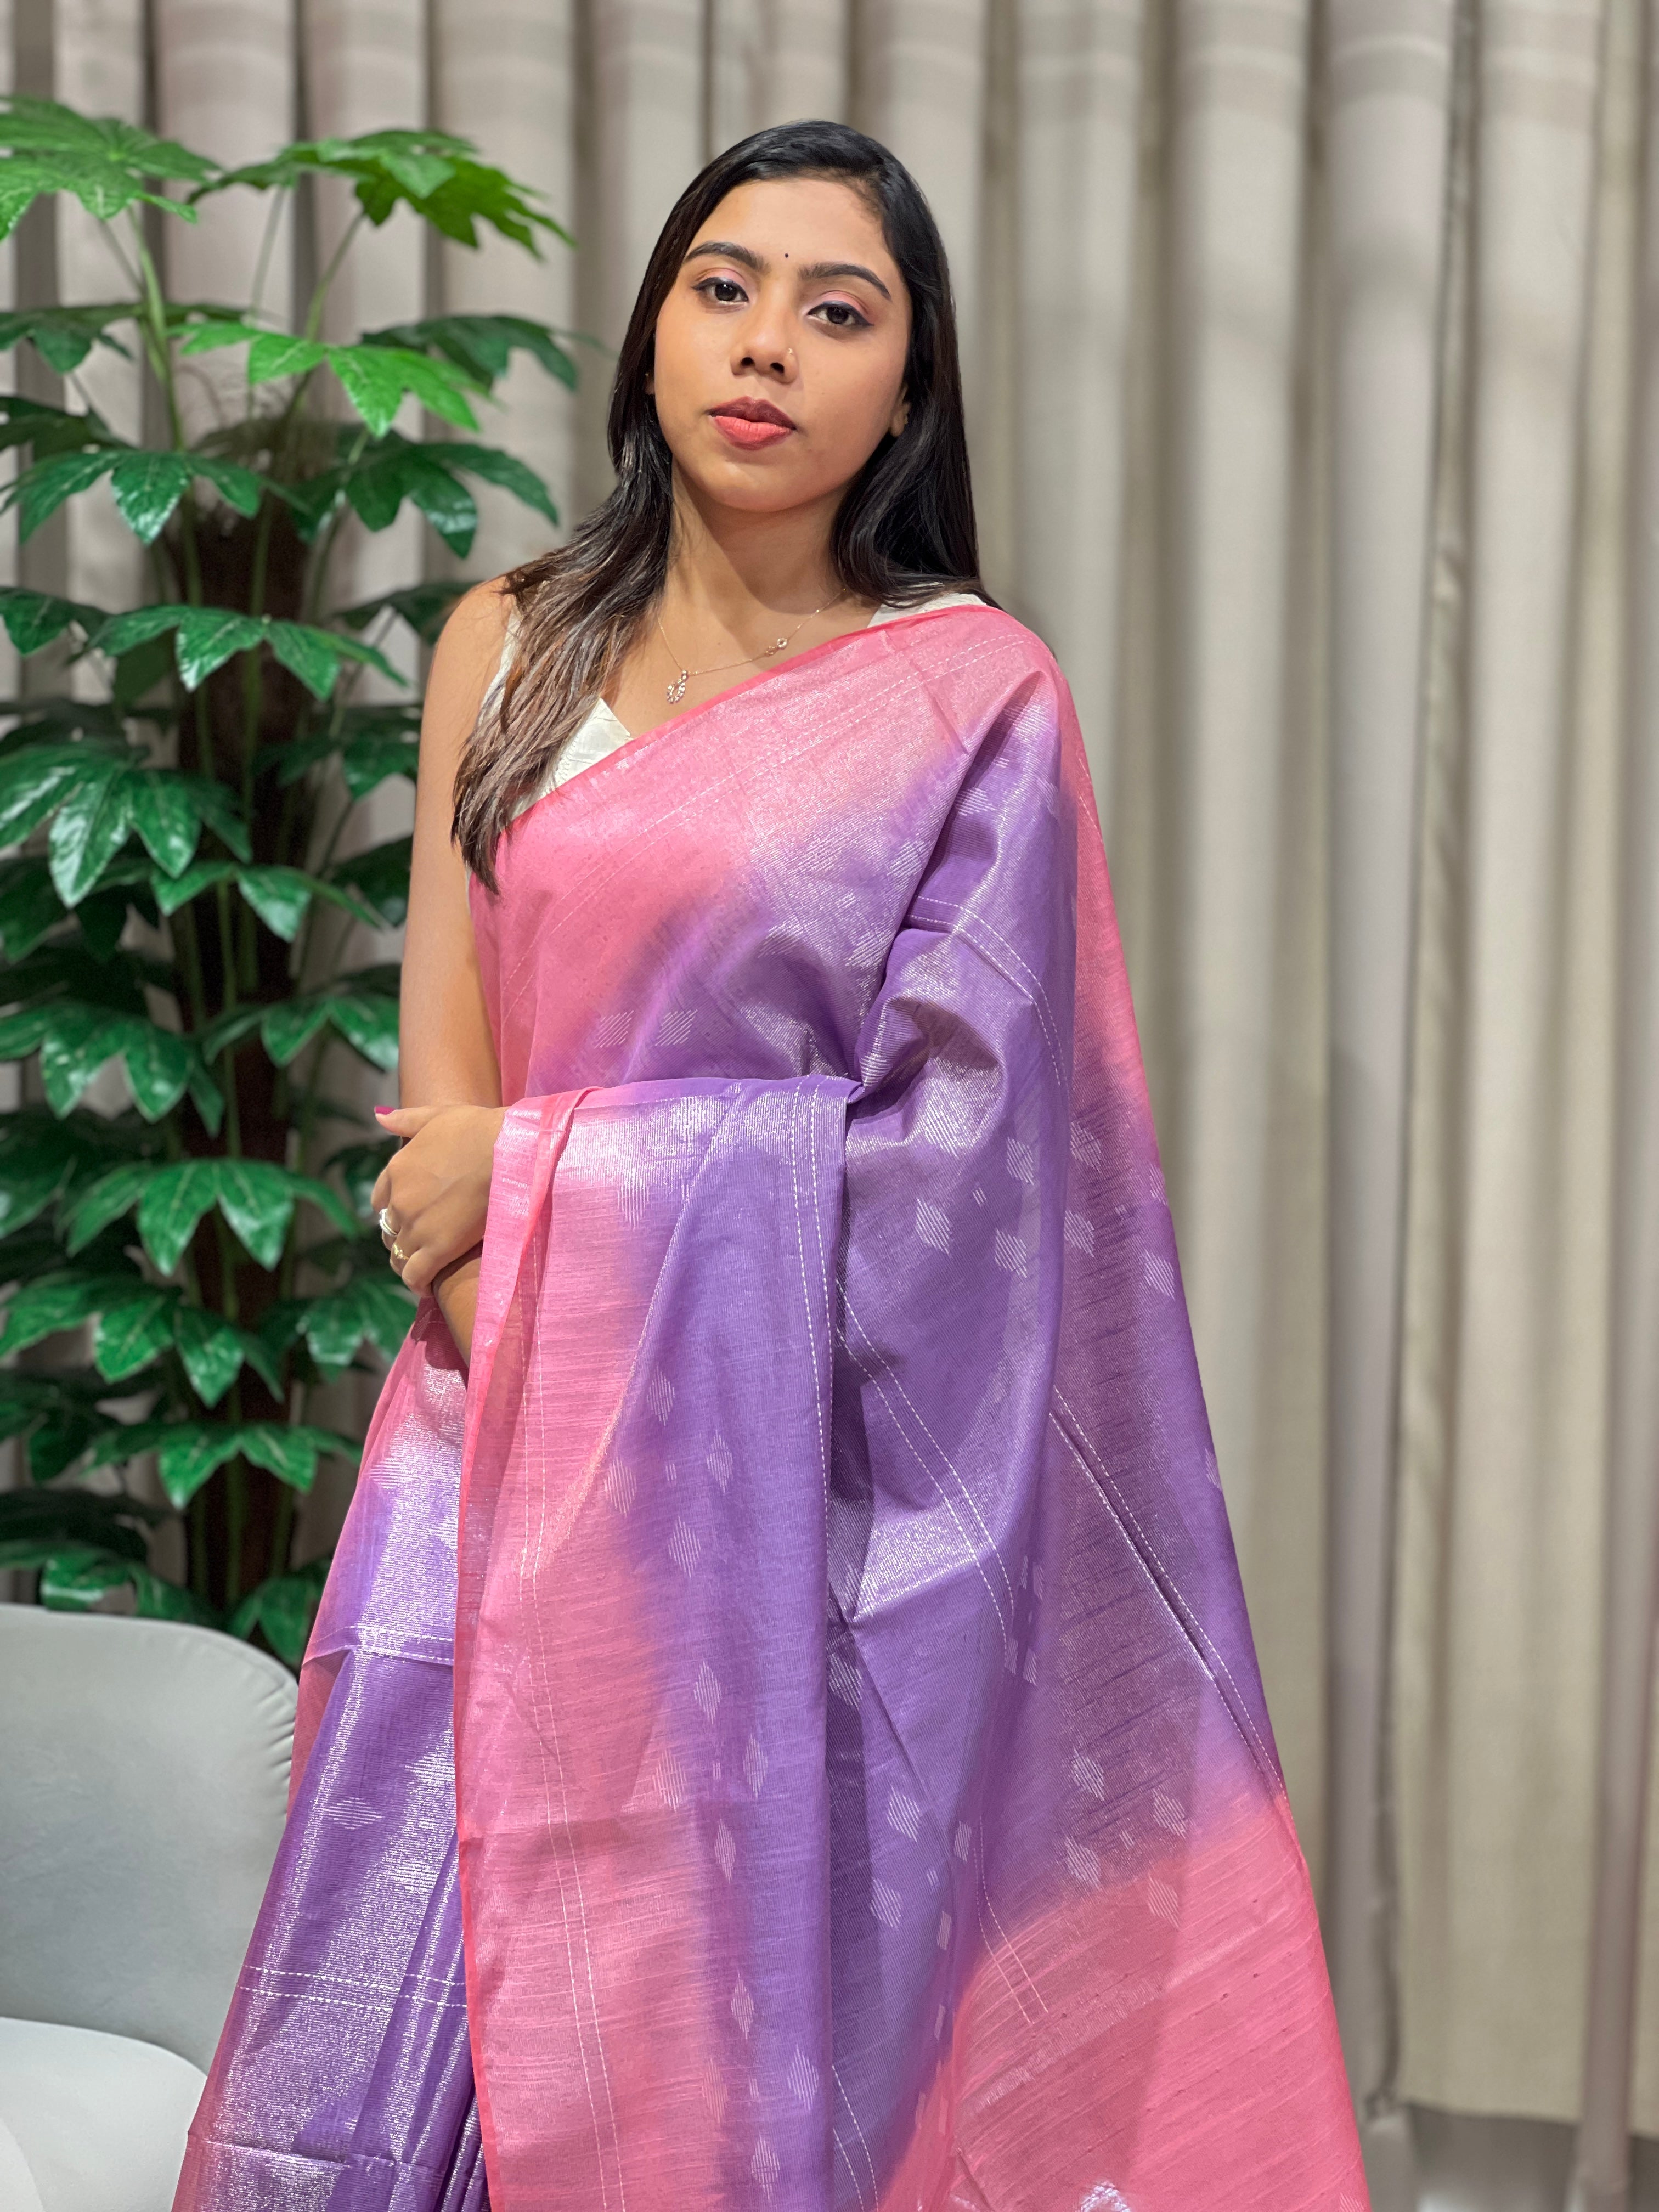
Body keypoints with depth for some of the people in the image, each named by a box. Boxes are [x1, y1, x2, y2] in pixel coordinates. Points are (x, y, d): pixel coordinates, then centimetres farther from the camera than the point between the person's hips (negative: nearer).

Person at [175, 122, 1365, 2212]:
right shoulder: (513, 647, 8)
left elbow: (952, 1143, -8)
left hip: (804, 1473, -3)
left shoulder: (976, 698, -2)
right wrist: (548, 1389, -10)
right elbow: (441, 1082, 3)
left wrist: (535, 1174, -7)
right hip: (514, 1438, 3)